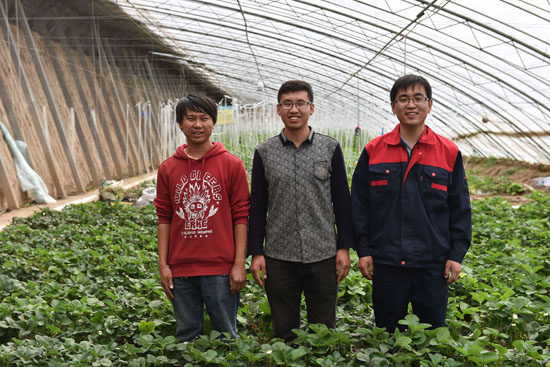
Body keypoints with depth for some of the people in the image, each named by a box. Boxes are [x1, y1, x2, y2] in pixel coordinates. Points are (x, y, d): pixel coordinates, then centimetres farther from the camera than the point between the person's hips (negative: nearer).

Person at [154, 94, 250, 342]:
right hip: (181, 269, 3)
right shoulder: (167, 168, 7)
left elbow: (241, 216, -2)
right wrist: (163, 264, 4)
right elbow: (164, 218, 9)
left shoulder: (232, 165, -1)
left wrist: (240, 264, -6)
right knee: (187, 335, 13)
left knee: (226, 335, 8)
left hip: (220, 269, -2)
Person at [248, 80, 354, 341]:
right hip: (279, 257, 0)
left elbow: (342, 200, 5)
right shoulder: (264, 153, 4)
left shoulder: (330, 148, 3)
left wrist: (344, 247, 0)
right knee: (284, 333, 11)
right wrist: (256, 252, 1)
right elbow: (257, 206, 5)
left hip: (323, 256, 0)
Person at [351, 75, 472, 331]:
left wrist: (457, 254, 0)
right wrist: (363, 250, 0)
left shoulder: (449, 153, 1)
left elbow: (460, 208, 4)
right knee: (387, 334, 12)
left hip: (433, 264, 0)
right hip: (386, 263, 0)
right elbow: (359, 204, 4)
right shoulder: (373, 151, 2)